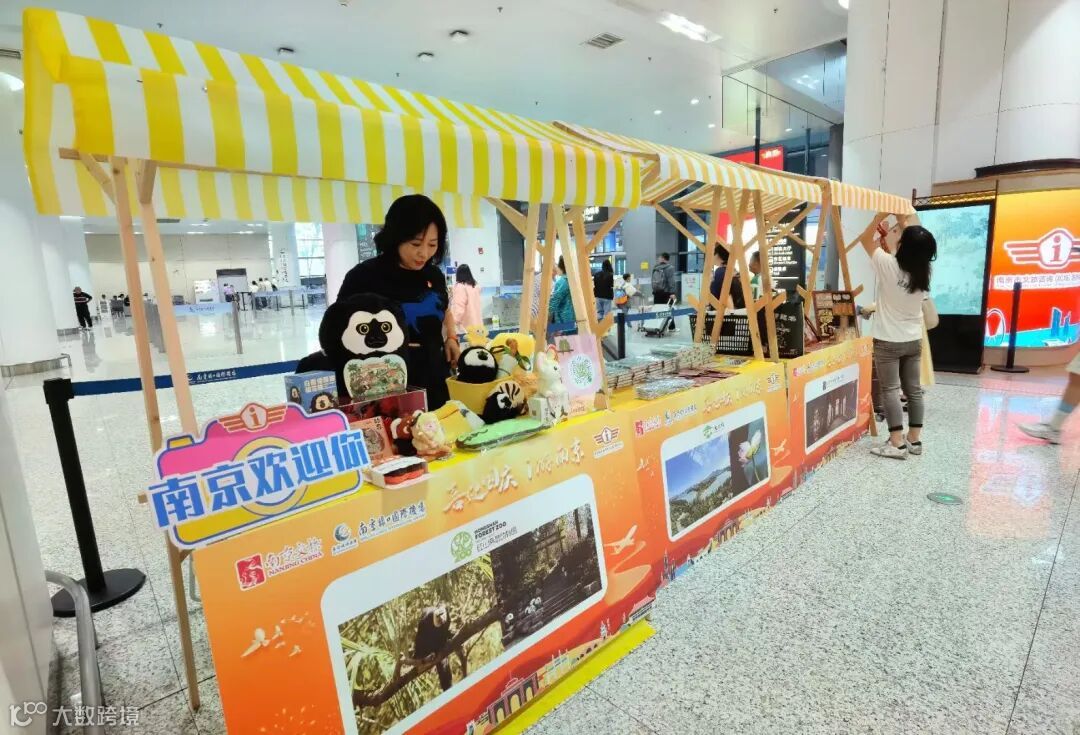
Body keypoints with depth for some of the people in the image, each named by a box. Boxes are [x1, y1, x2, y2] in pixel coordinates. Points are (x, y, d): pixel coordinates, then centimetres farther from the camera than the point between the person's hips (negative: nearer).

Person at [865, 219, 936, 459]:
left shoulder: (889, 266, -17)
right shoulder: (924, 273, -1)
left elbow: (866, 240, -3)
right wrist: (887, 242, 21)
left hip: (888, 341, -6)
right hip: (913, 340, 6)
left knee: (890, 390, -2)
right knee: (913, 389, 11)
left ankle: (897, 444, -2)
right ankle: (914, 439, 20)